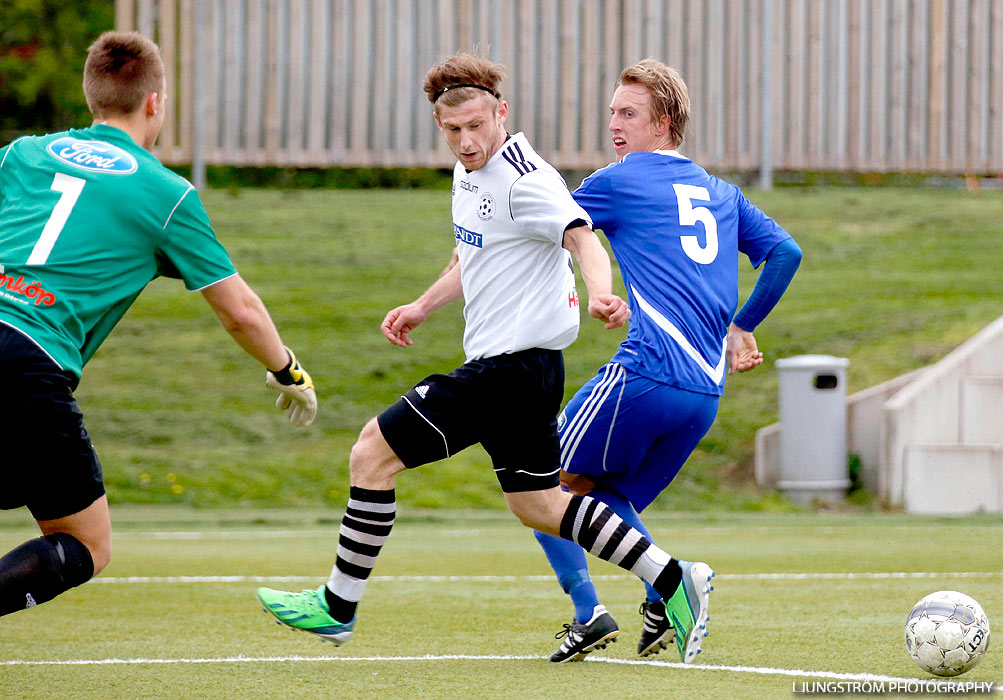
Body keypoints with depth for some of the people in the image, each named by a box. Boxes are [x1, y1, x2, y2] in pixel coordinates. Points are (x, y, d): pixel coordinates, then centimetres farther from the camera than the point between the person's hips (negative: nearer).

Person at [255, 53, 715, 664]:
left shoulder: (526, 180, -17)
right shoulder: (470, 173, 12)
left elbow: (584, 239, -31)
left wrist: (600, 294, -50)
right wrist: (422, 307, 28)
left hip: (511, 365, -10)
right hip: (514, 365, 10)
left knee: (373, 453, -6)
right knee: (536, 505, 16)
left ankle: (338, 607, 4)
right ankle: (673, 579, 16)